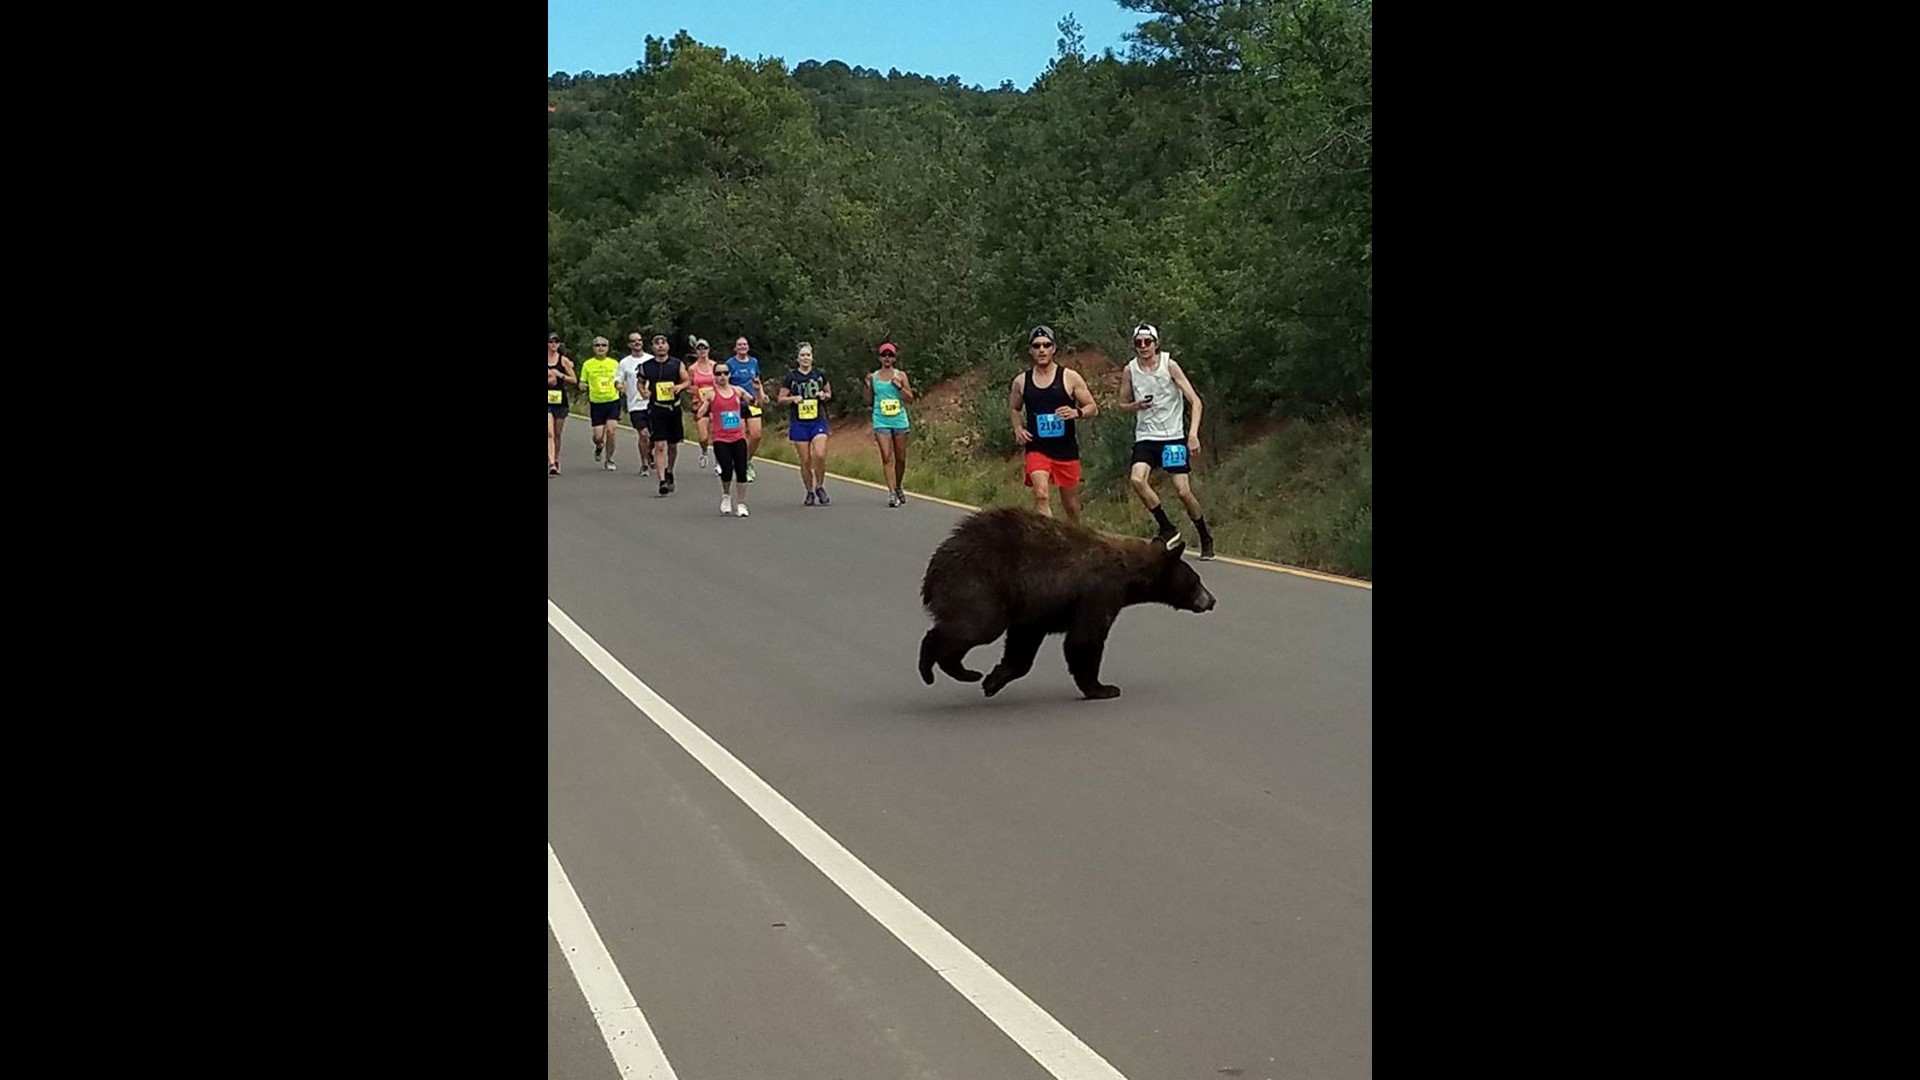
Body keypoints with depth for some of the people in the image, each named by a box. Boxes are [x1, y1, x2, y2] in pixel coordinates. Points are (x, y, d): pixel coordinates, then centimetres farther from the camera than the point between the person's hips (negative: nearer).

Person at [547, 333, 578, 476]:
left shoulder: (564, 360, 4)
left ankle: (556, 461, 27)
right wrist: (548, 379, -10)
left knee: (557, 434, 10)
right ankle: (551, 463, -23)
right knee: (549, 433, -14)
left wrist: (560, 375, -9)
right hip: (547, 400, -1)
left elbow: (574, 380, 5)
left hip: (560, 400, 1)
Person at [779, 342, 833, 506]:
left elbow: (829, 393, 17)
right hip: (798, 423, 0)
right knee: (805, 460, 0)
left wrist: (825, 395, -5)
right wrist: (793, 399, -13)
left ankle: (819, 487, 4)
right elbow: (781, 399, 6)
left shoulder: (820, 374, 5)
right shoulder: (791, 377, 1)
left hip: (818, 420, 0)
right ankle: (809, 493, 16)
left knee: (820, 455, -17)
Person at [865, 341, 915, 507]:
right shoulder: (874, 377, 6)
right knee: (887, 458, -11)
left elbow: (910, 400, 2)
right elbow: (869, 402, 11)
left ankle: (899, 488, 30)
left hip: (899, 421, 1)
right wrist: (869, 386, -5)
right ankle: (892, 493, -14)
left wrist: (900, 387, -13)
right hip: (881, 422, -1)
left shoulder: (900, 375, 4)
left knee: (900, 458, 9)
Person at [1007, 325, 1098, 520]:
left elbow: (1093, 408, 1)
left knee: (1071, 504, 12)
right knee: (1041, 495, -25)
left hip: (1067, 450, 0)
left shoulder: (1070, 377, -3)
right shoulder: (1021, 381, 3)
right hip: (1037, 448, 0)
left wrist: (1077, 413, -21)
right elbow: (1013, 409, 21)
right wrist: (1018, 428, 2)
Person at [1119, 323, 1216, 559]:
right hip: (1145, 438, 3)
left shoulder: (1169, 365, -7)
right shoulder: (1131, 369, 2)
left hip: (1173, 437, -2)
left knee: (1183, 491, -9)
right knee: (1136, 479, -23)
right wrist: (1136, 405, -9)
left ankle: (1206, 537, 14)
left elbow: (1195, 401, -8)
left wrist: (1193, 435, -19)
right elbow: (1122, 405, 15)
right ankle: (1167, 528, -7)